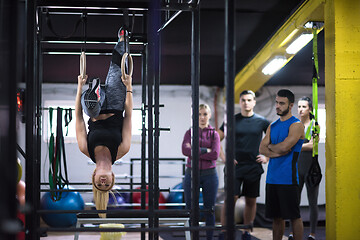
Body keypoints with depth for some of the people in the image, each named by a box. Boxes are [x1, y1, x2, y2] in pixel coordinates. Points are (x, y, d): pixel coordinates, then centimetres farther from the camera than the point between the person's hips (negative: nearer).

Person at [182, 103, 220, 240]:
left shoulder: (214, 134, 5)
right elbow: (185, 150, -13)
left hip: (209, 174, 0)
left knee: (209, 210, 4)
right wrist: (205, 150, -15)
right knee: (191, 210, 3)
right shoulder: (189, 132, 6)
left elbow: (215, 155, -12)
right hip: (191, 174, 0)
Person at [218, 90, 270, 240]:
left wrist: (267, 157, 2)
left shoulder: (262, 121, 4)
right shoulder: (232, 120, 3)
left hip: (254, 167, 1)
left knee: (251, 201, 7)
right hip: (235, 166, -1)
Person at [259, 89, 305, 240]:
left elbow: (284, 147, -19)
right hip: (272, 178, 7)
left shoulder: (296, 125, -6)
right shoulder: (273, 126, 15)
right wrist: (279, 151, -10)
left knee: (294, 216, -1)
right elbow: (262, 149, 6)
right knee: (276, 216, 11)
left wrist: (270, 146, 1)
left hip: (288, 179, -7)